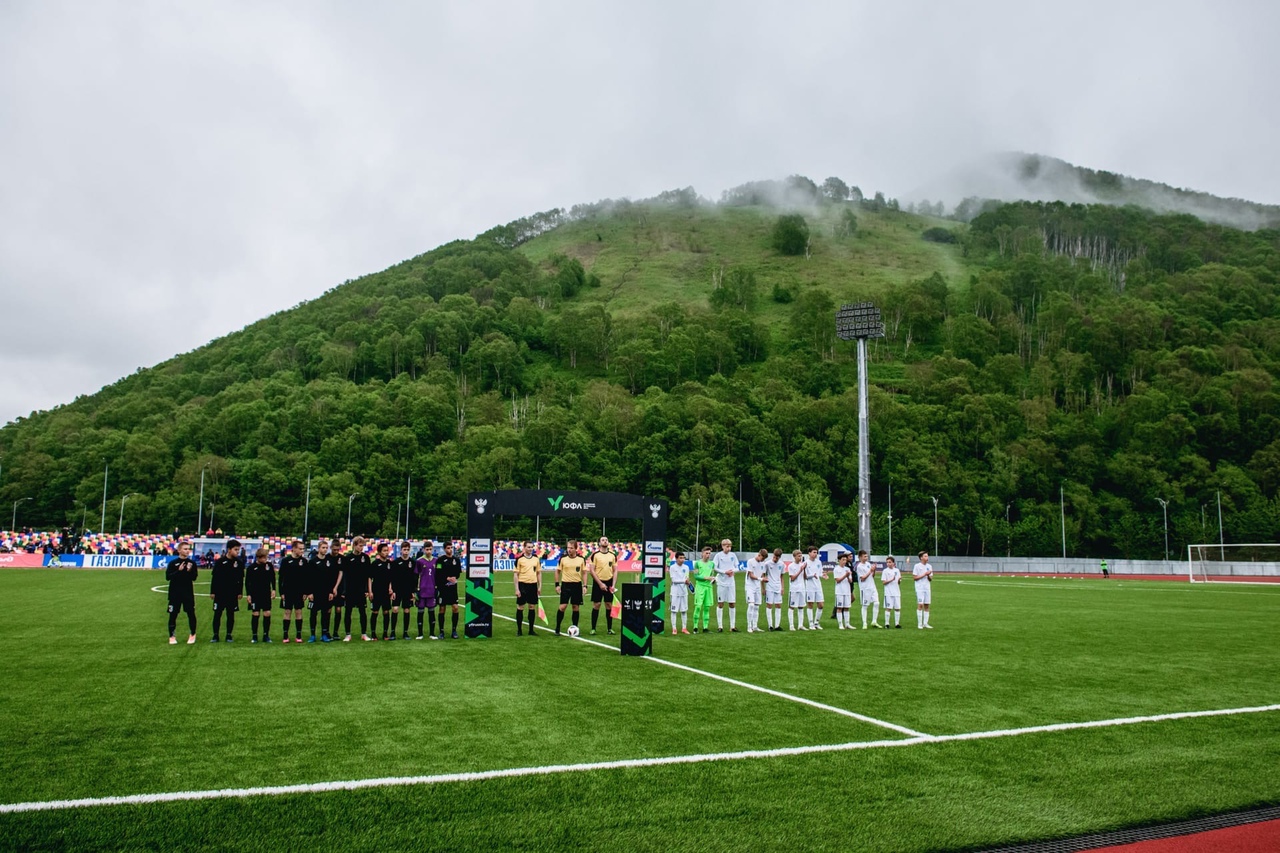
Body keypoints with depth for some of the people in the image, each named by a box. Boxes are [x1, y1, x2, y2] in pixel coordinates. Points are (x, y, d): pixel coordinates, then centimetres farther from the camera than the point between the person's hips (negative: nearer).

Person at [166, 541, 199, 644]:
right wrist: (179, 571, -19)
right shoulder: (173, 563, -2)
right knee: (173, 614, 3)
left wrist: (190, 571, -15)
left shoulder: (192, 563, 4)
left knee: (191, 613, 3)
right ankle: (172, 636, 16)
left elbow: (194, 577, 4)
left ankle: (193, 635, 19)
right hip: (175, 593, -1)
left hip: (188, 593, 1)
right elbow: (167, 577, -8)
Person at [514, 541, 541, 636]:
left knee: (532, 607, 7)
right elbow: (516, 574, -5)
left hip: (533, 585, 4)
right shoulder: (519, 559, -5)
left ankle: (531, 630, 15)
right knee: (520, 608, 1)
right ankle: (519, 630, 11)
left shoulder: (536, 559, 7)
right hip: (522, 585, -4)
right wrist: (517, 589, -10)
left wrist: (540, 586, 6)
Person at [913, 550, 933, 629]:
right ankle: (919, 624, -4)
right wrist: (924, 574, -13)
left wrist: (929, 576, -10)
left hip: (927, 588, 5)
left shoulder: (929, 566, 10)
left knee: (926, 605, 5)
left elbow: (930, 579, 12)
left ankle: (925, 623, 11)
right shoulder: (917, 566, -5)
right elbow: (915, 577, -9)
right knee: (920, 605, -9)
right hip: (920, 588, -5)